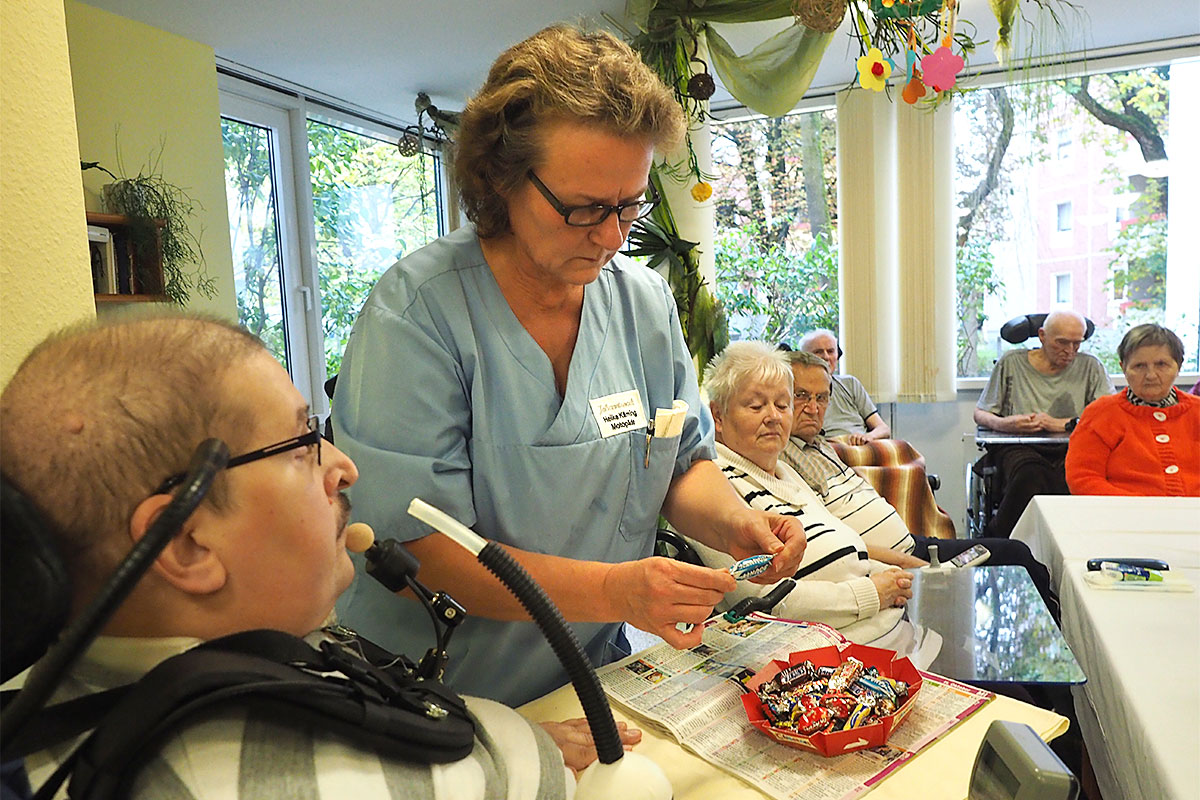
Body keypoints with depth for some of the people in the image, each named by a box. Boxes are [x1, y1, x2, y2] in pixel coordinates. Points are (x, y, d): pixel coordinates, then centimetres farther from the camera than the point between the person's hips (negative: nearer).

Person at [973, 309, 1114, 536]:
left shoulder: (1090, 366, 14)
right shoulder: (1011, 362, 12)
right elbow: (980, 414, 14)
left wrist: (1065, 424, -11)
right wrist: (1002, 424, -9)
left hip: (1068, 449, 1)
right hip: (1018, 447, -1)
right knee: (1032, 474, -38)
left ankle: (996, 537, -21)